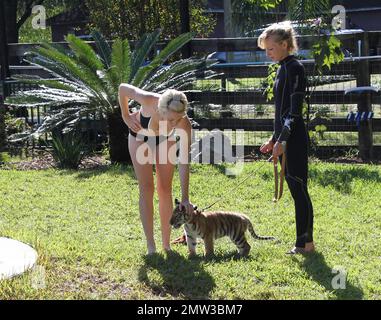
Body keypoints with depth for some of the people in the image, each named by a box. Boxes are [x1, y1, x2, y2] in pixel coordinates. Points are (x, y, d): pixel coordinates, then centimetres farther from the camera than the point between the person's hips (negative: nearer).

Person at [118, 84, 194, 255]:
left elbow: (184, 162, -34)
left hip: (165, 138, 1)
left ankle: (167, 244, 11)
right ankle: (151, 247, -4)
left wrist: (185, 198, -36)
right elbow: (123, 88, -22)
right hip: (141, 135, -1)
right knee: (146, 189, -6)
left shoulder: (184, 124, -37)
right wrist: (126, 117, -14)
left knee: (165, 189, 0)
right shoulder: (149, 101, -42)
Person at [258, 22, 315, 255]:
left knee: (299, 188, -5)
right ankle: (303, 242, 17)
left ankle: (306, 242, 2)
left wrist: (282, 140, -22)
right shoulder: (283, 69, 15)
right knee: (295, 189, 11)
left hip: (294, 139, -10)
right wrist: (273, 139, 22)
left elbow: (295, 109, -18)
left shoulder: (295, 68, -13)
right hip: (285, 139, 10)